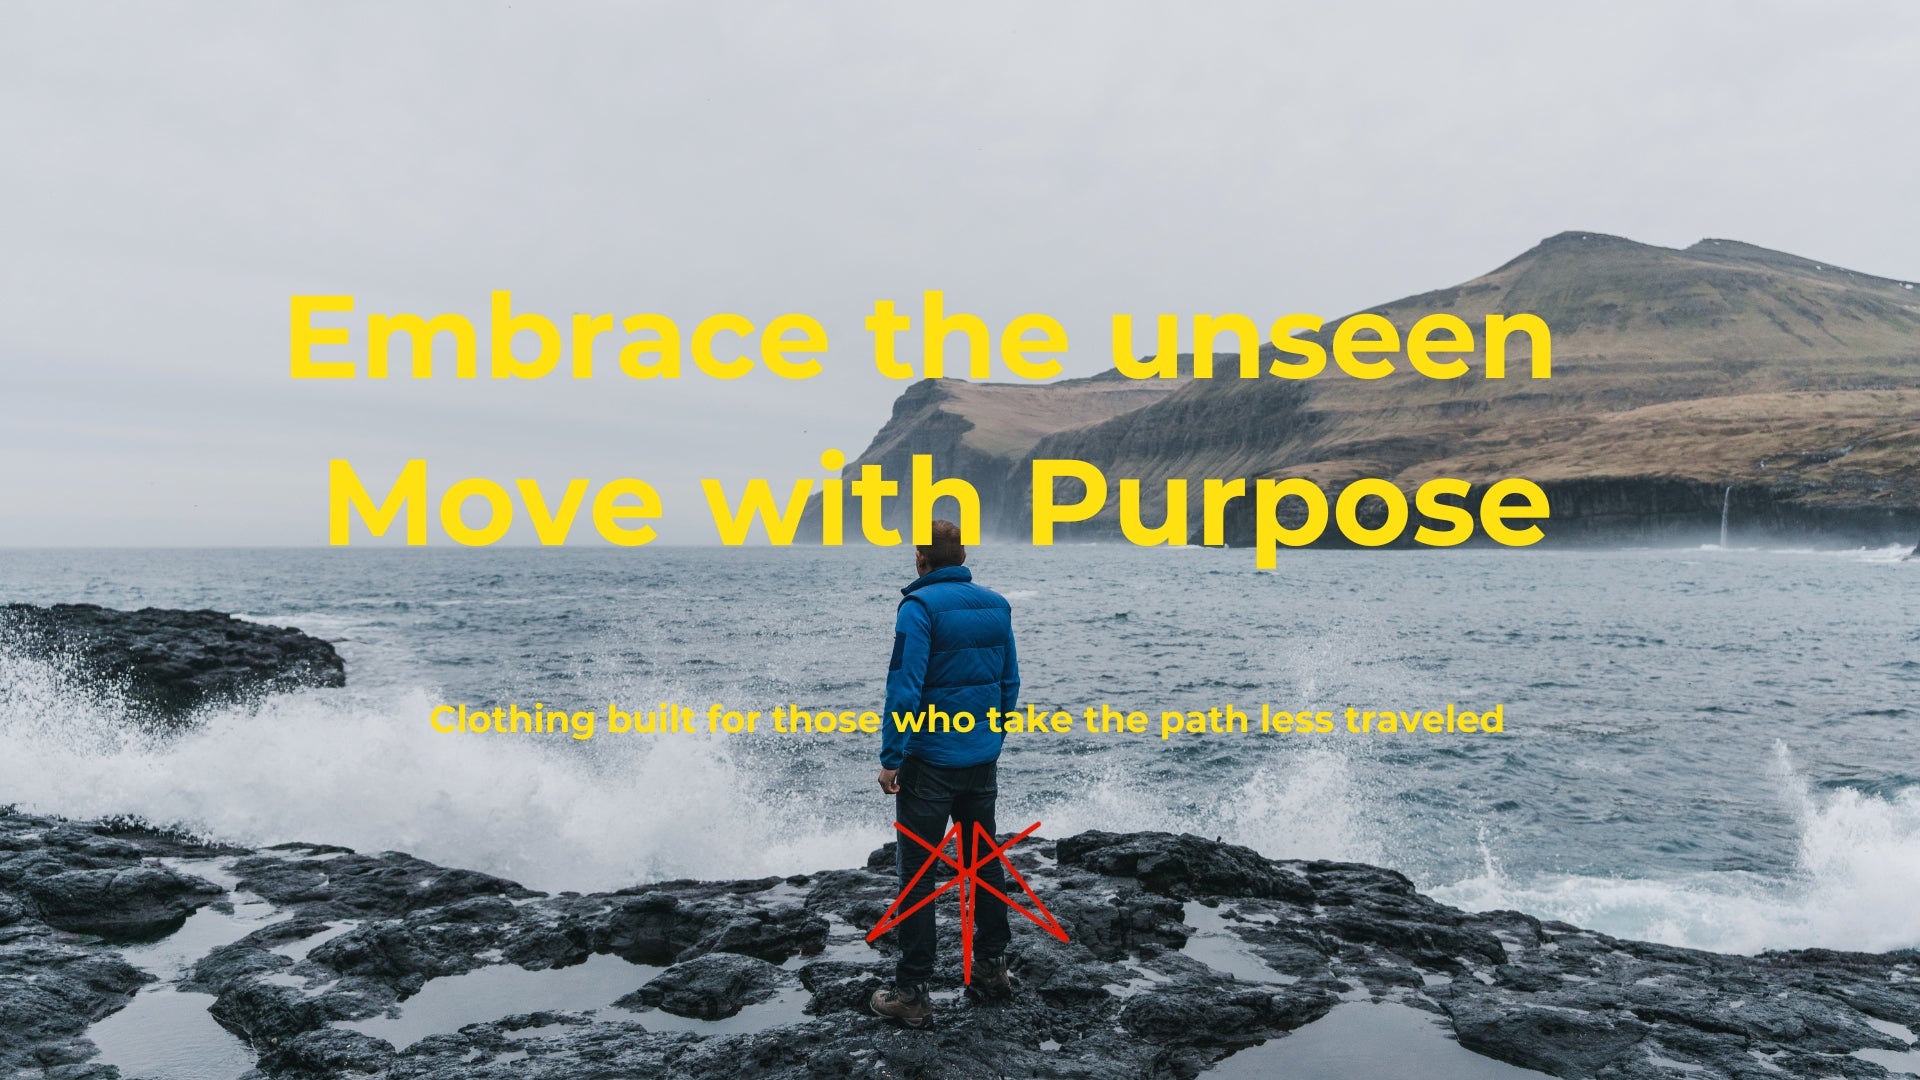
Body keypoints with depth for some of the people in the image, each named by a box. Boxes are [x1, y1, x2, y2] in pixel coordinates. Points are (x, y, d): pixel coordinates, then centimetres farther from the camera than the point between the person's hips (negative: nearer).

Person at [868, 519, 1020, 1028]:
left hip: (929, 763, -6)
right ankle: (992, 967, 30)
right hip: (983, 760, 6)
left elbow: (904, 687, -19)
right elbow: (1010, 683, 10)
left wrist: (890, 759, -13)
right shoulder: (996, 605, 5)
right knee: (985, 861, 19)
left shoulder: (919, 607, -14)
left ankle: (912, 994, 6)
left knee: (917, 874, 2)